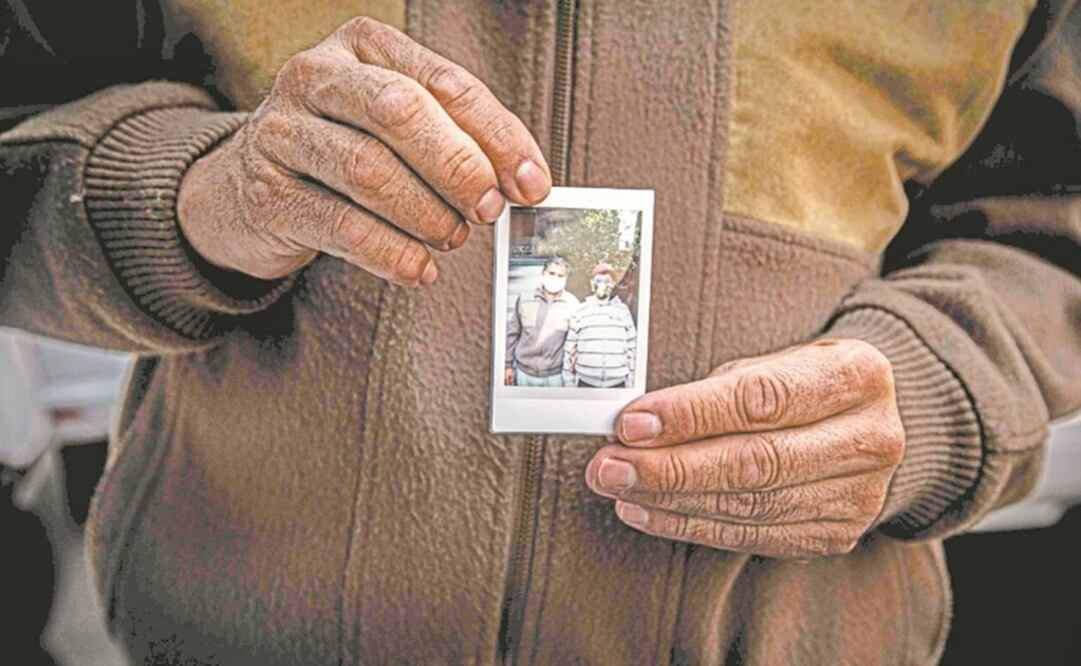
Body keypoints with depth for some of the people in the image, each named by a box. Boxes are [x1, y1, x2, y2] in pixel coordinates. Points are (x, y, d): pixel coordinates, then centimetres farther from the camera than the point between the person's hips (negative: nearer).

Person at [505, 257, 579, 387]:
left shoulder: (572, 303, -4)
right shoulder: (525, 299, 1)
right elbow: (513, 332, 7)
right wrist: (508, 365, 7)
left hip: (555, 375, -2)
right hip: (524, 372, 2)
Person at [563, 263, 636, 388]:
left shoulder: (623, 310, 4)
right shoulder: (580, 311, 2)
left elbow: (631, 346, 7)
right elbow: (570, 349, 4)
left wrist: (631, 380, 5)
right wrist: (569, 382, 2)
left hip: (617, 383, 0)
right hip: (586, 382, 0)